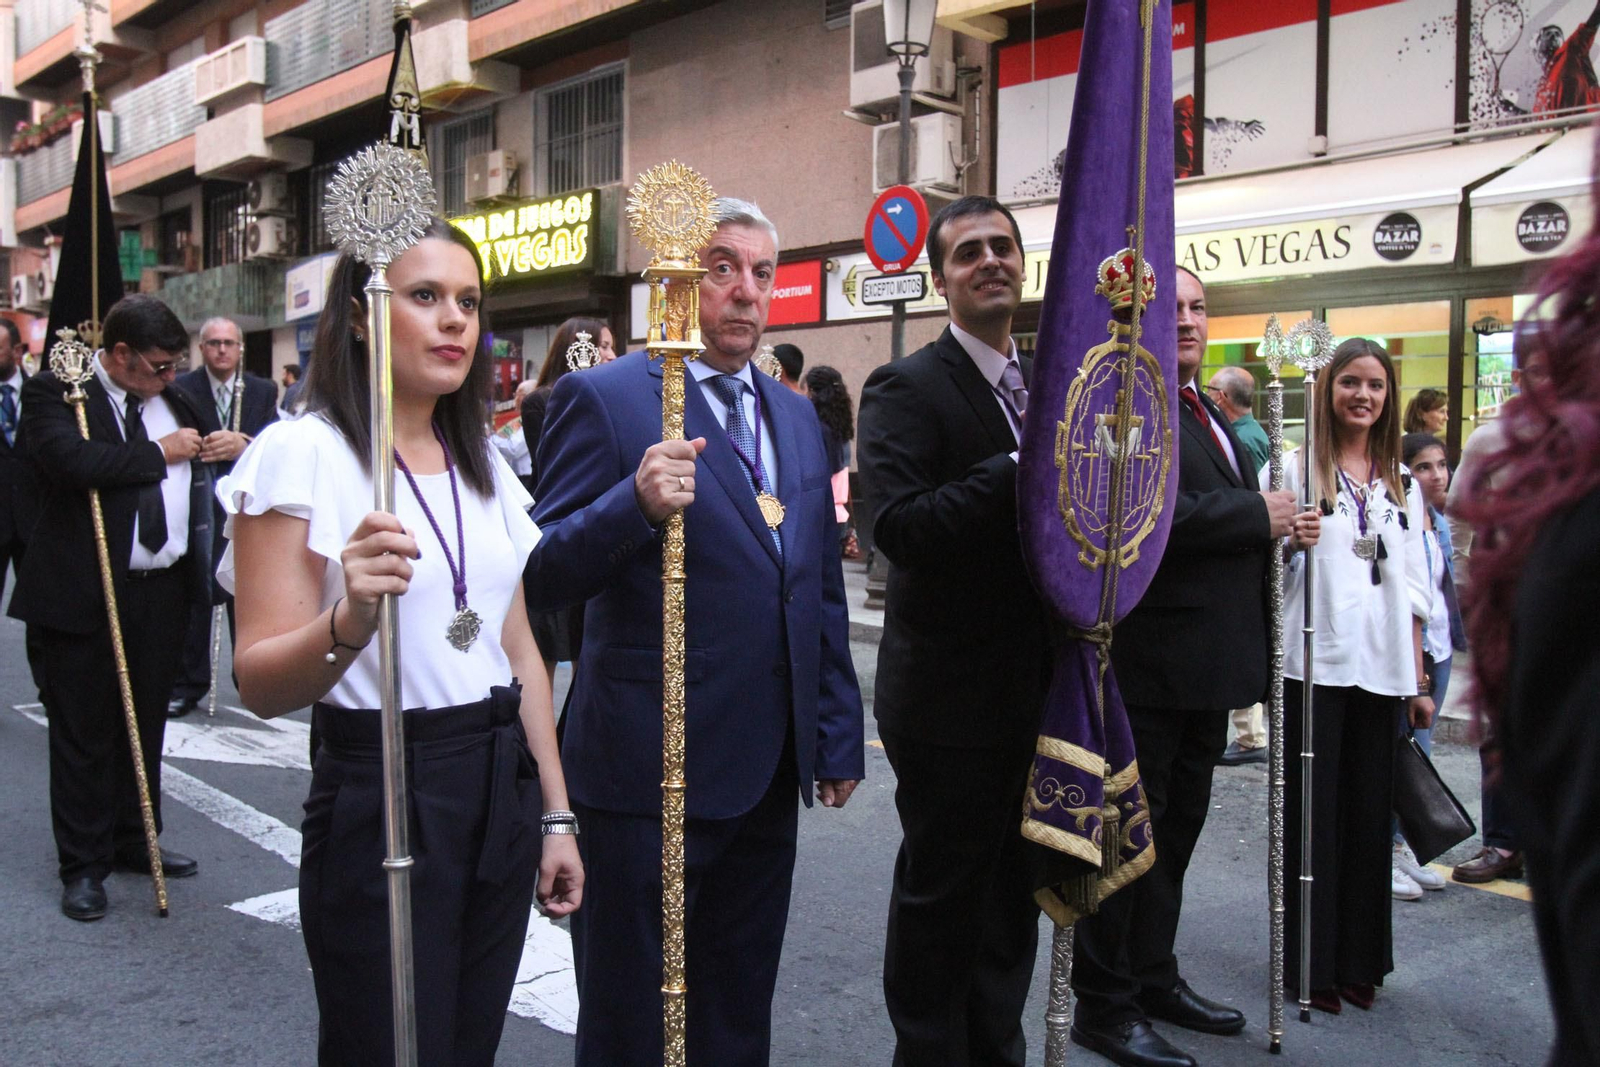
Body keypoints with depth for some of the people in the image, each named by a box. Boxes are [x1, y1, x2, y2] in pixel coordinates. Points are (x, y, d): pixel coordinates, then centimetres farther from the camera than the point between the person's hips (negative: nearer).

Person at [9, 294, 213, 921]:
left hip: (162, 591, 6)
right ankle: (83, 866, 13)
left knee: (146, 726, 15)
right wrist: (160, 454, -16)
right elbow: (73, 459, -27)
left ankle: (133, 842, 29)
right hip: (84, 593, -6)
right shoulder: (54, 393, -8)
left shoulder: (171, 399, 12)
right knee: (85, 733, 2)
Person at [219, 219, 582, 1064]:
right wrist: (349, 622, -35)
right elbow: (260, 685, -15)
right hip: (379, 799, -6)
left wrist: (555, 814, 12)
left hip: (500, 795, 6)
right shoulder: (302, 452, -10)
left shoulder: (484, 465, 10)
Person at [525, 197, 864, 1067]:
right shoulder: (603, 398, -8)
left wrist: (838, 735, 14)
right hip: (649, 770, -6)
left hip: (767, 775, 6)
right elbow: (541, 580, -14)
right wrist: (638, 504, -31)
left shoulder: (796, 417, 13)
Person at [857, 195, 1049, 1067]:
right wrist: (1019, 471, -29)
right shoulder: (906, 390, -12)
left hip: (1037, 693, 7)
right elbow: (899, 527, -26)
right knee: (940, 900, 8)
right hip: (951, 695, -7)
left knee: (1014, 895, 19)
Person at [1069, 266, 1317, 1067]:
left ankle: (1154, 978, 36)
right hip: (1148, 661, -10)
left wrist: (1284, 526, 2)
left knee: (1176, 829, 20)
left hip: (1206, 663, 10)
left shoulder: (1208, 411, 19)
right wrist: (1259, 516, -18)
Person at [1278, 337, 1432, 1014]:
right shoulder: (1297, 470, 1)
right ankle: (1308, 962, 13)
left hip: (1381, 671, 4)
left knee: (1371, 811, 8)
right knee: (1312, 809, 2)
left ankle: (1359, 958, 21)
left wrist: (1420, 682, 13)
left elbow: (1413, 591, 15)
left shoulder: (1402, 485, 14)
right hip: (1314, 664, -4)